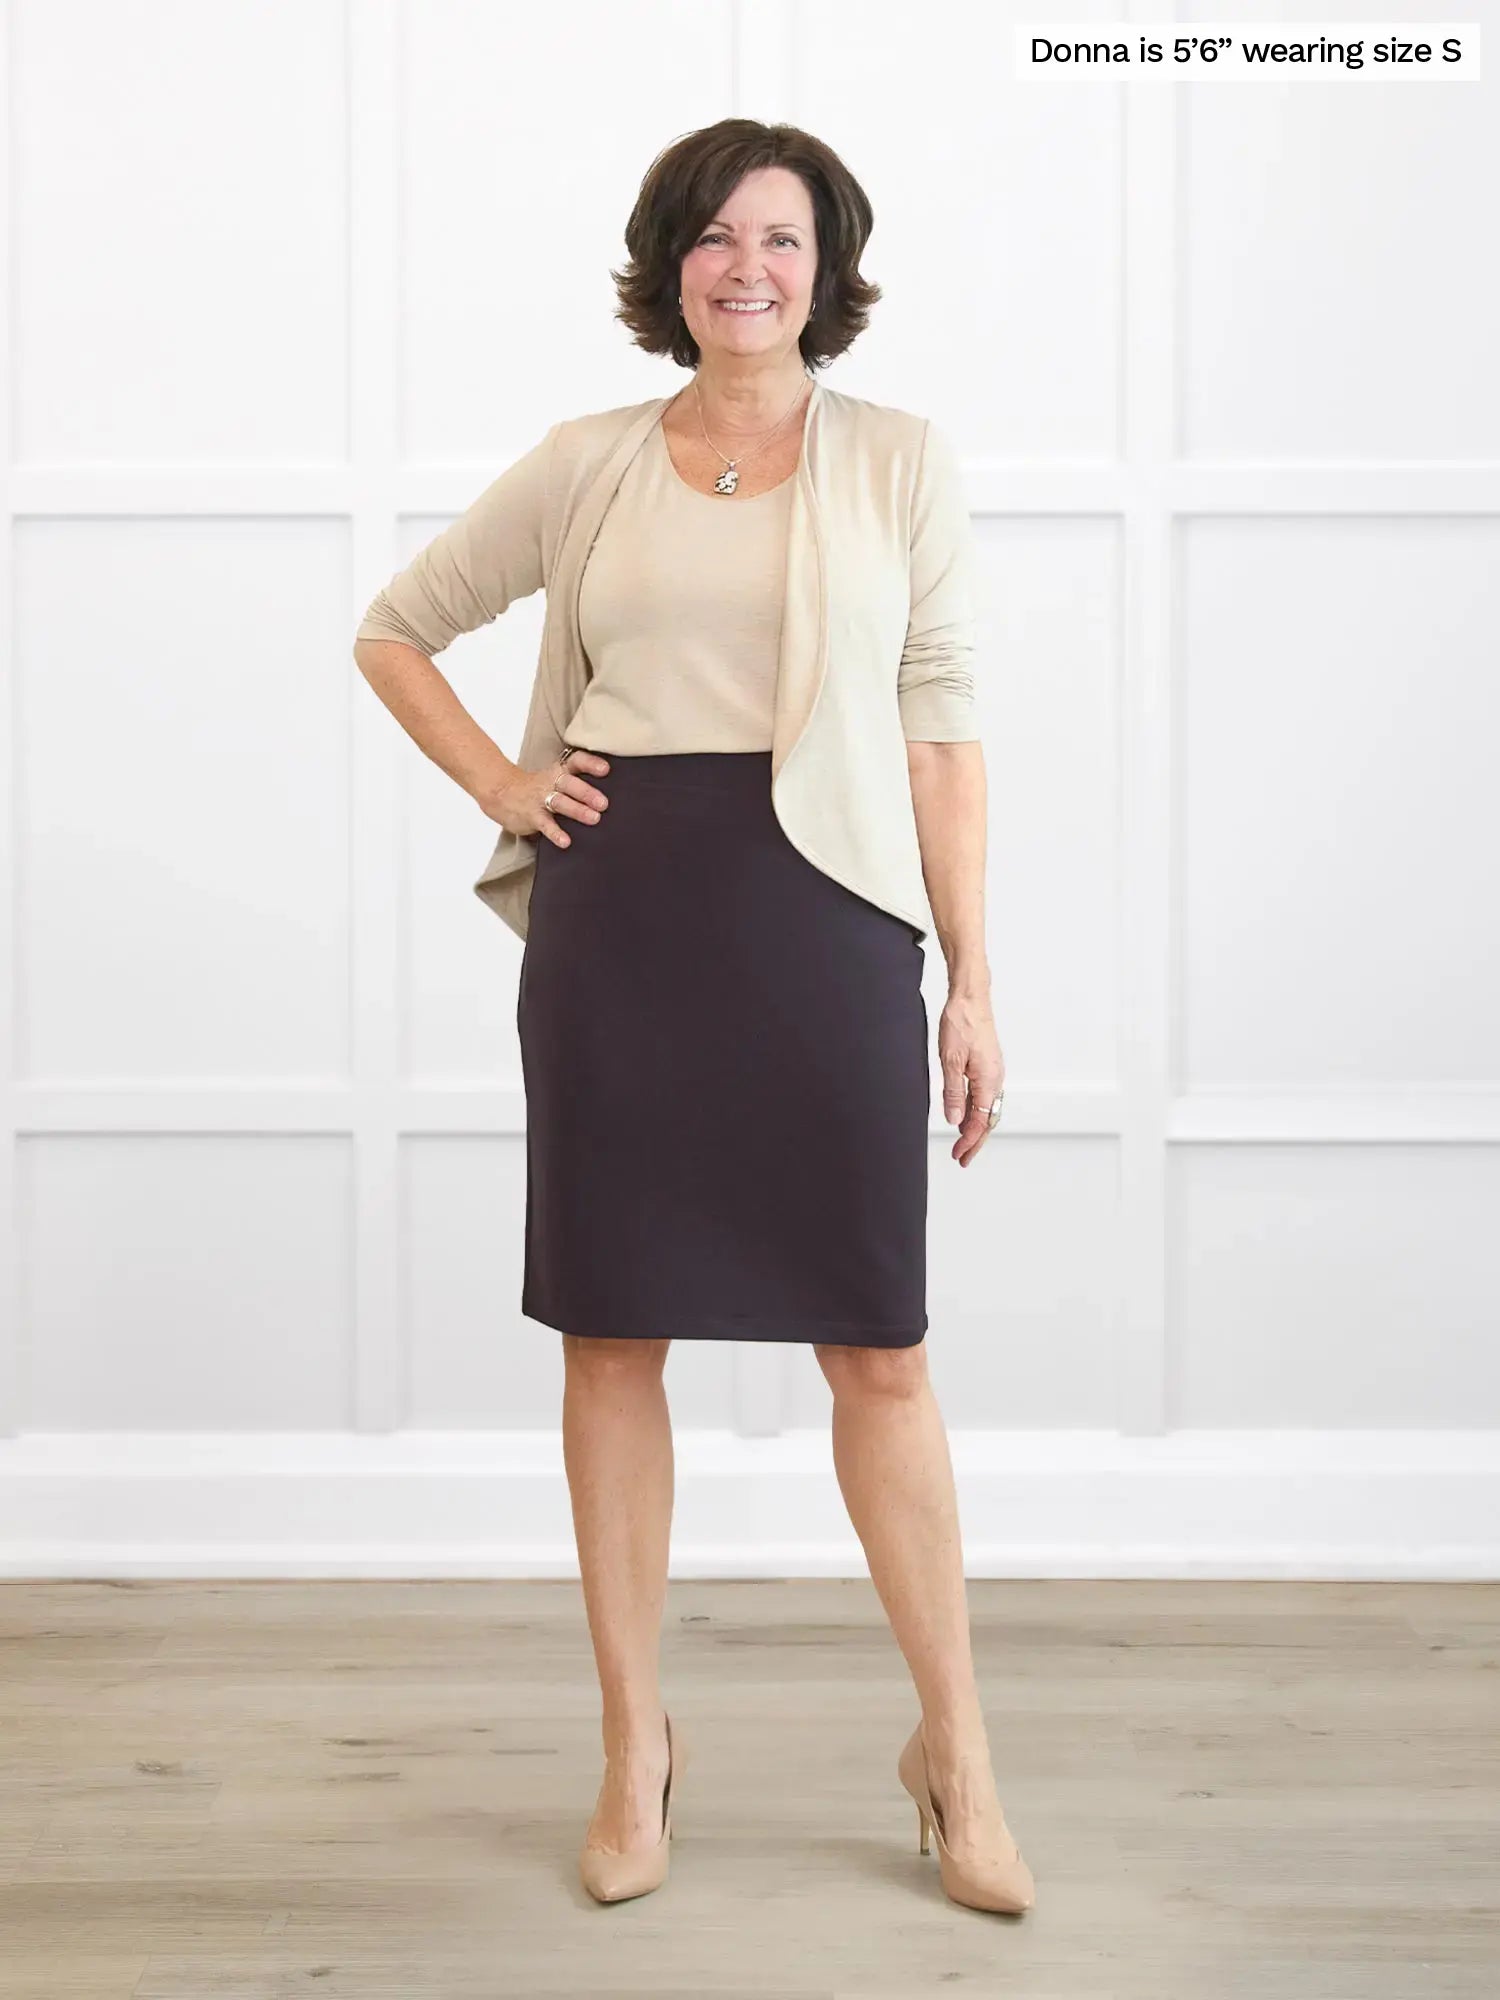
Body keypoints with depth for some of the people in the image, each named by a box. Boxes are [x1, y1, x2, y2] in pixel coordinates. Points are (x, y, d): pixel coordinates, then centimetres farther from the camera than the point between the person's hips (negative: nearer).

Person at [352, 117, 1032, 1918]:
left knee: (878, 1346, 1)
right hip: (619, 923, 1)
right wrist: (494, 776, 4)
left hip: (829, 921, -1)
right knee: (611, 1337, 6)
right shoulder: (588, 466, 8)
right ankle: (635, 1744, 21)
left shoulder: (901, 462, 6)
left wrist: (971, 987, 0)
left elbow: (942, 733, 4)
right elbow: (393, 627, 19)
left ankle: (954, 1746, 17)